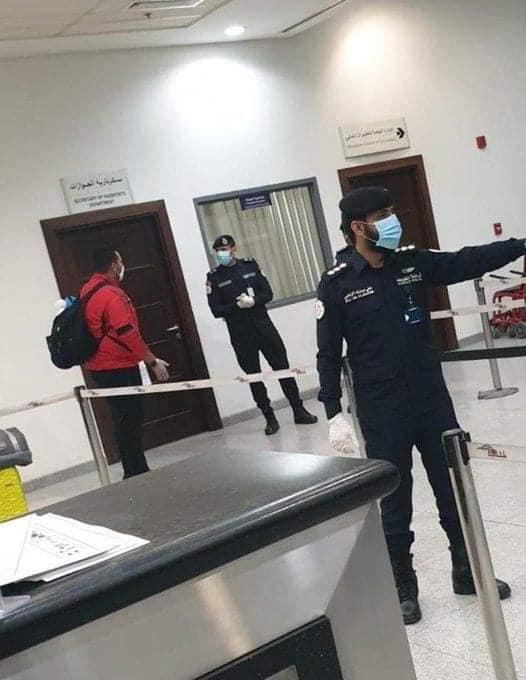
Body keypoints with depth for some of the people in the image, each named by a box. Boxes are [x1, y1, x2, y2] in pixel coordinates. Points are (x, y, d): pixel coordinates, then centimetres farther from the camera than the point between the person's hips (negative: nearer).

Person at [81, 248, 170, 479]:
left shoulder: (88, 292, 12)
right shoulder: (110, 294, -18)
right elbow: (127, 334, -23)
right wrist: (153, 362, -16)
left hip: (101, 367, 10)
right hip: (118, 368, -10)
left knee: (123, 421, 15)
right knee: (130, 421, -4)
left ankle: (133, 473, 22)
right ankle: (138, 473, 0)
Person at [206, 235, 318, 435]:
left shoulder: (250, 265, 5)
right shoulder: (214, 277, -1)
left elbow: (268, 293, 3)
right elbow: (216, 311, -6)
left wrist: (253, 301, -16)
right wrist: (238, 306, -20)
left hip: (264, 326, 2)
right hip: (240, 335, -2)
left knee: (282, 367, 4)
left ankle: (299, 411, 13)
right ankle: (270, 418, 12)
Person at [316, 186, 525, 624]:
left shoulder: (414, 263, 3)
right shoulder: (336, 285, -9)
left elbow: (471, 261, 3)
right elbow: (329, 356, -7)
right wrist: (335, 415, -12)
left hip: (434, 403, 4)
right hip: (382, 415, -4)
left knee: (455, 491, 15)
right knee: (395, 506, 8)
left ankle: (468, 574, 34)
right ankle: (404, 591, 26)